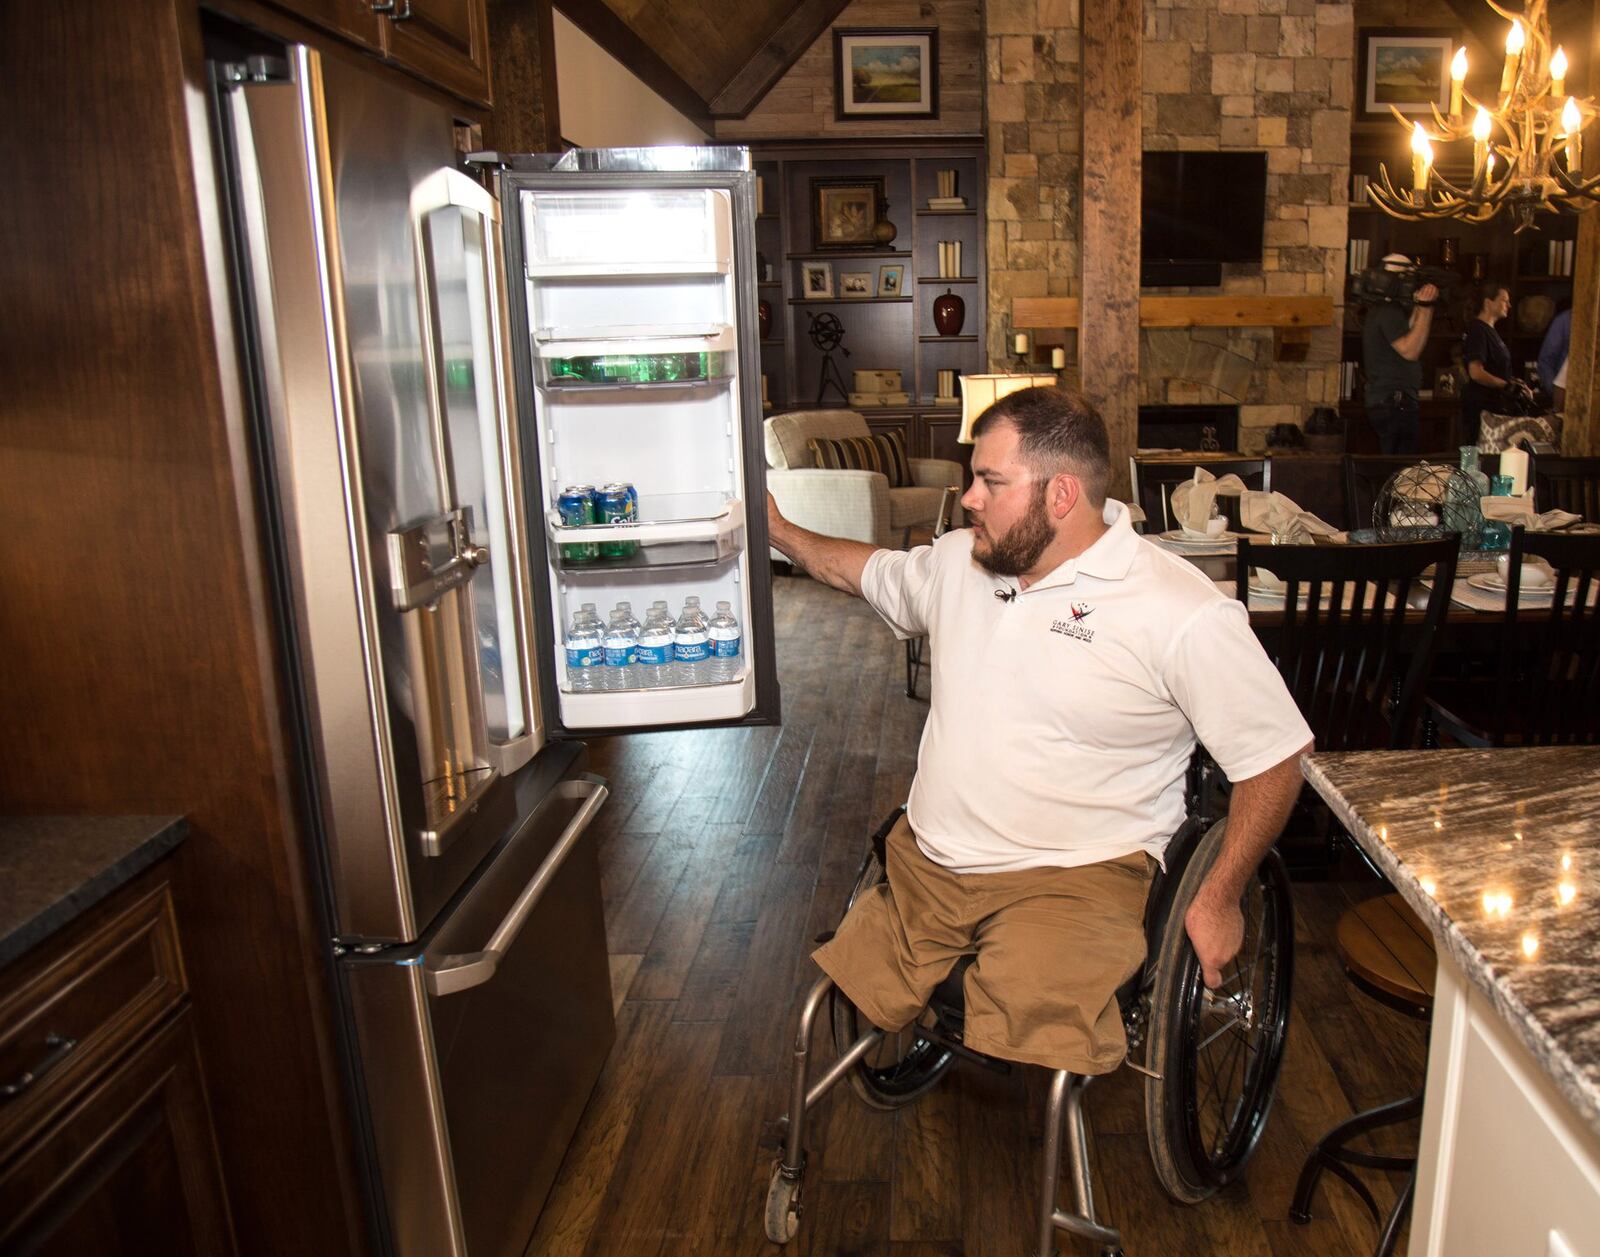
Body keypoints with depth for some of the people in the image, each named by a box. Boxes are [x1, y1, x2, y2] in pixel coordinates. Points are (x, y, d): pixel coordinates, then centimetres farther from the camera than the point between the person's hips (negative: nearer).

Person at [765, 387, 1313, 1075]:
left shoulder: (1185, 615, -13)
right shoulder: (957, 560, 6)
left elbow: (1273, 756, -6)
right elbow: (868, 570, 28)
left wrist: (1219, 899, -6)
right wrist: (777, 529, 28)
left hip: (1073, 877, -5)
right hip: (923, 864, 6)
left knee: (1032, 1039, -27)